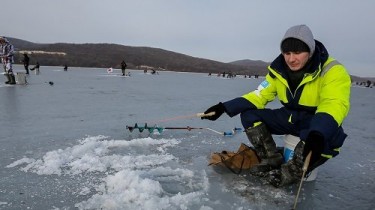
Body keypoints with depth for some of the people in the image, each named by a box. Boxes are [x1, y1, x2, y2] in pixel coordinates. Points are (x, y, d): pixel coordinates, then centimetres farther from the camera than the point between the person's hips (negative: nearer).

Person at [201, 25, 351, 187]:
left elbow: (334, 105, -34)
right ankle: (272, 160, -9)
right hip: (289, 118, 5)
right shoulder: (279, 71, -3)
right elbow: (259, 96, -4)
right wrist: (224, 107, -16)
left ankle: (289, 173, -20)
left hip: (319, 124, -4)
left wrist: (317, 135, -56)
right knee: (249, 115, -10)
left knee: (331, 135, -39)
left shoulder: (332, 71, -20)